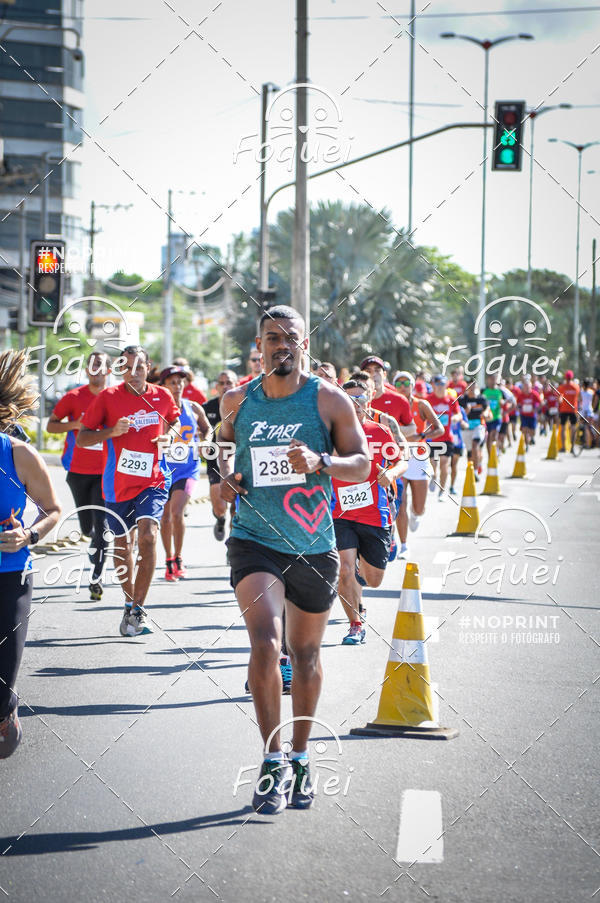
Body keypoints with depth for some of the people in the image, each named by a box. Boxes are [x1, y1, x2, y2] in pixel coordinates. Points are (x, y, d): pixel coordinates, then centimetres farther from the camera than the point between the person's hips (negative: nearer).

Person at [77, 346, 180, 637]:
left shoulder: (162, 396, 2)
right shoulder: (108, 397, -5)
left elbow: (174, 420, 24)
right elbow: (81, 438, -4)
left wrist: (169, 435, 2)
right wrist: (112, 431, -20)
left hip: (153, 480, -1)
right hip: (118, 484, 1)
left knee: (148, 534, -22)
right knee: (122, 546, 12)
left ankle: (137, 609, -18)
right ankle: (130, 605, 33)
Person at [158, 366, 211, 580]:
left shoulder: (194, 409, 1)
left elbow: (206, 429, 18)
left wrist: (206, 441, -2)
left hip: (188, 469, 0)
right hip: (163, 468, 0)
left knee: (177, 512, -16)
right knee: (165, 516, 6)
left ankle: (178, 559, 0)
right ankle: (169, 562, 22)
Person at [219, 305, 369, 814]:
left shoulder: (329, 401, -4)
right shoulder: (236, 401, 3)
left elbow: (362, 464, -4)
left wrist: (320, 462, -23)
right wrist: (225, 472, 1)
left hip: (313, 546, 0)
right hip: (255, 542, 0)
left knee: (306, 653, 13)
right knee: (265, 643, -20)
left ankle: (300, 759, 30)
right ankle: (273, 762, -14)